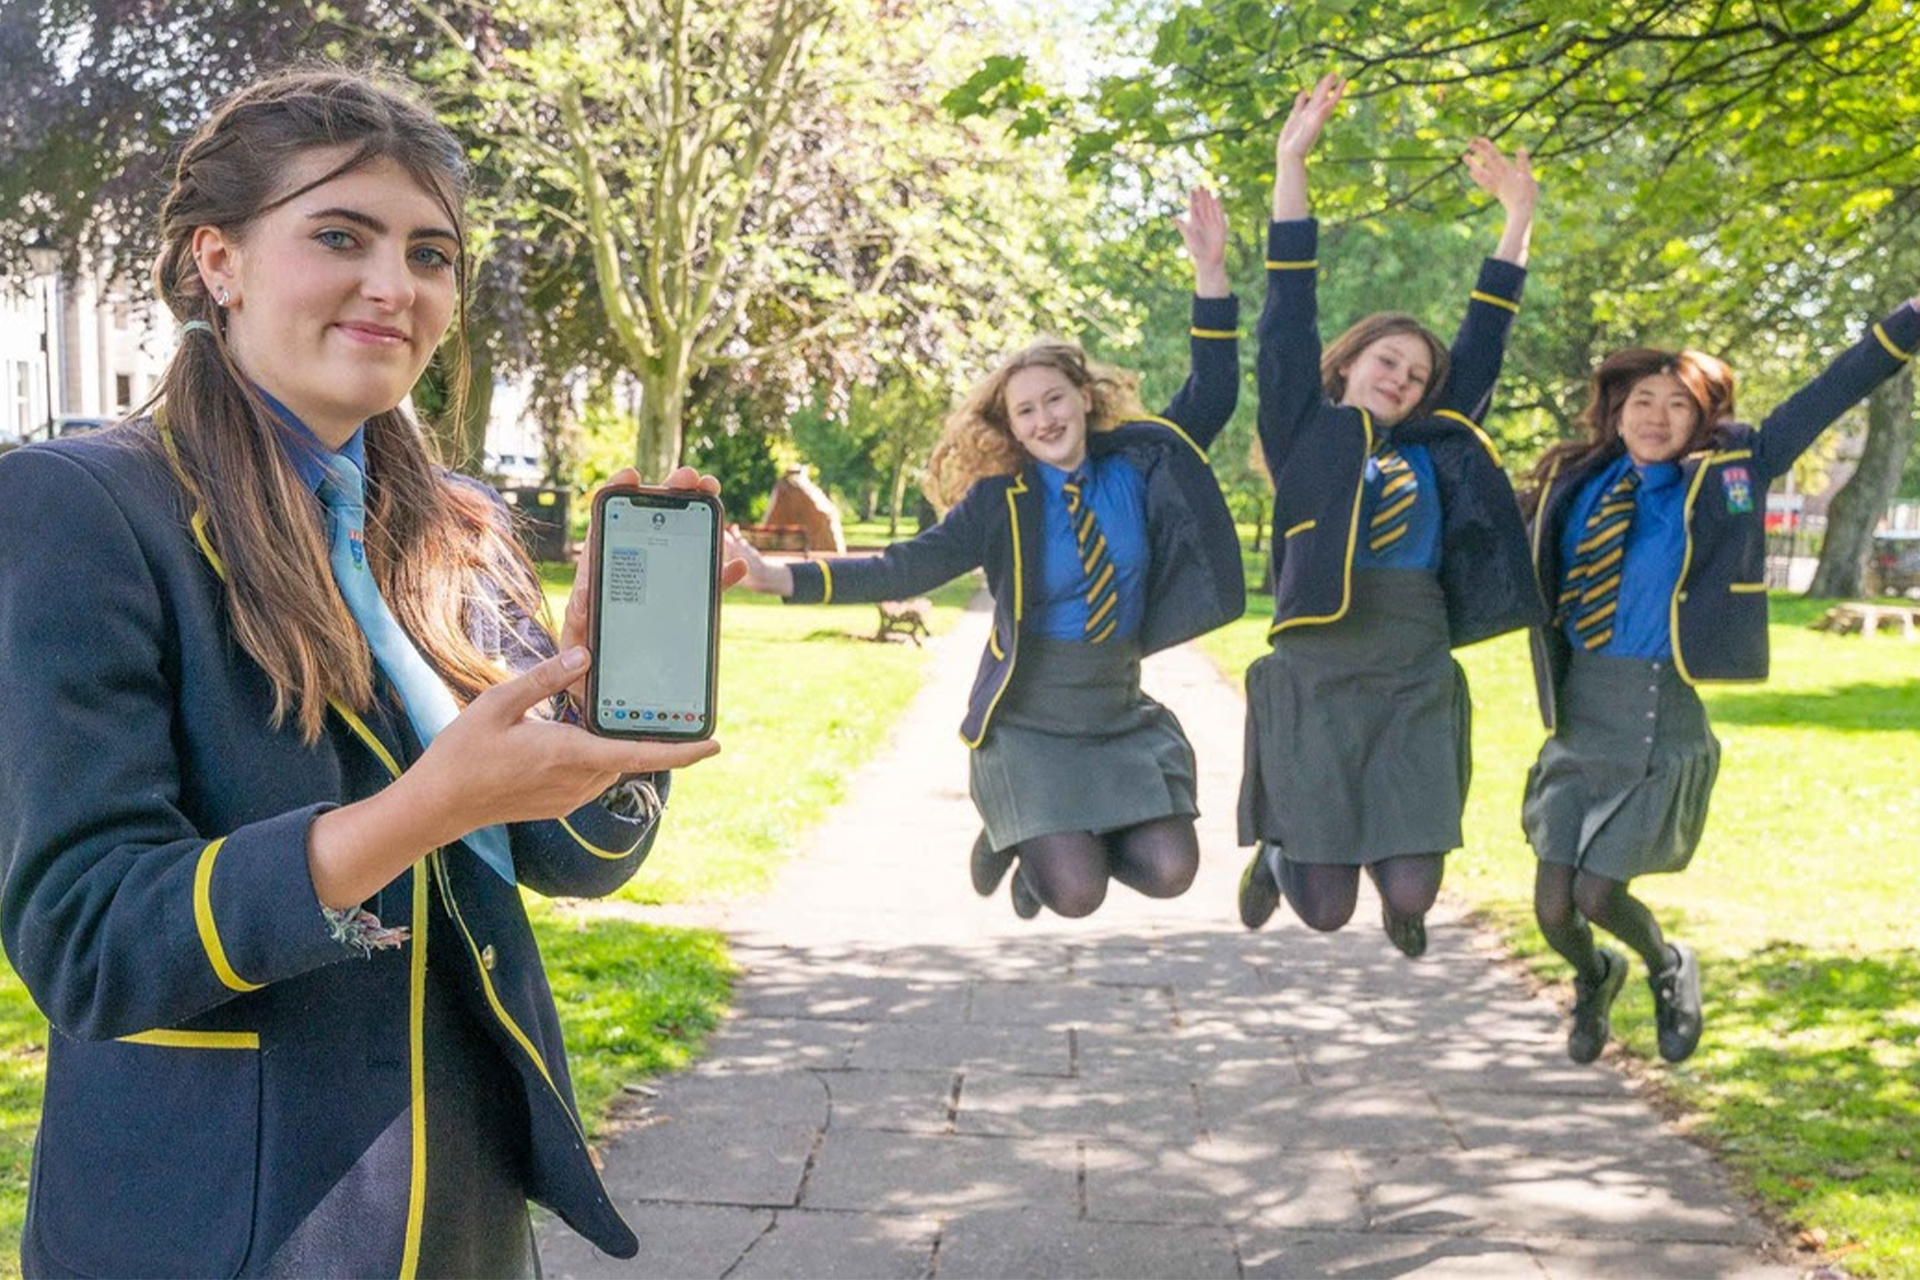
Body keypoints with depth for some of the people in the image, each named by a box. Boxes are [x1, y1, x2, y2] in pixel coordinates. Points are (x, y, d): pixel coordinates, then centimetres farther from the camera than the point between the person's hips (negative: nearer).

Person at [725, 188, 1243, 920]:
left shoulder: (1139, 465, -1)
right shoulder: (1001, 504, -11)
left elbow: (1211, 397, -3)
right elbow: (906, 569, -19)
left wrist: (1209, 270, -12)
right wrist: (780, 577, -32)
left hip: (1121, 718, 4)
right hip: (1028, 723, -3)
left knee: (1169, 873, -9)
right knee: (1077, 894, -15)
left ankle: (1084, 835, 22)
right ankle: (1021, 837, 20)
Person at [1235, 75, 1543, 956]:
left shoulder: (1434, 446, 14)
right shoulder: (1305, 430, 4)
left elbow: (1483, 343, 19)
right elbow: (1288, 320, 0)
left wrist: (1518, 215, 20)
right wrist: (1291, 163, -5)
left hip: (1416, 689, 4)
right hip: (1315, 684, -3)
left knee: (1412, 889, -5)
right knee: (1326, 908, -1)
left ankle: (1386, 866, 32)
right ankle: (1281, 852, 35)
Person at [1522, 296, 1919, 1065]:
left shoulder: (1730, 473, -2)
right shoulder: (1572, 482, 4)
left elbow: (1827, 397, -5)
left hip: (1660, 721, -3)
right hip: (1577, 719, 3)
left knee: (1596, 895, -3)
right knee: (1553, 907, 3)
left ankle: (1667, 970, 32)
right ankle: (1594, 978, 40)